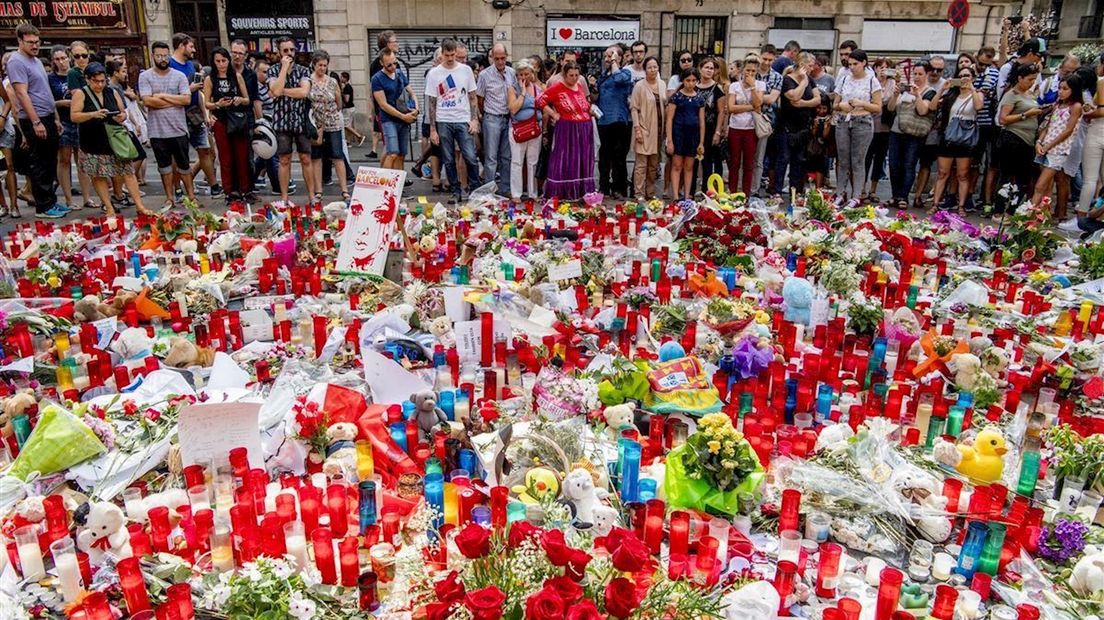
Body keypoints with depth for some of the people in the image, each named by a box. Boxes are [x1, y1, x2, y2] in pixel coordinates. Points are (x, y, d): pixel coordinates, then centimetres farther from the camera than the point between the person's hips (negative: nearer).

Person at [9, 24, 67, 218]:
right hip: (34, 121, -9)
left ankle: (51, 201, 22)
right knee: (39, 165, -3)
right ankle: (43, 207, 2)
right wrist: (36, 122, -22)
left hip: (48, 119, 9)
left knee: (50, 164, 14)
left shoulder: (36, 61, 16)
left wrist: (55, 118, 18)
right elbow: (22, 94, -18)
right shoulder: (16, 62, -11)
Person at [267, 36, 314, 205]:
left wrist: (282, 91, -9)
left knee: (306, 159, 3)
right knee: (284, 160, 3)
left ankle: (312, 196, 7)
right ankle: (284, 198, 9)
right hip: (282, 121, -1)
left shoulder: (303, 70, 7)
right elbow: (276, 90, -14)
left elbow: (304, 92, -10)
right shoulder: (273, 70, 5)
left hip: (301, 120, 1)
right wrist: (284, 68, -9)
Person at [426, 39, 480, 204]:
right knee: (448, 160, 4)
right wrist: (432, 129, -2)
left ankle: (475, 189, 8)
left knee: (471, 157, -7)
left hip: (463, 120, 0)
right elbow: (432, 102, 3)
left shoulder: (466, 70, 4)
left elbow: (473, 97, 8)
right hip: (443, 122, 0)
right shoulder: (433, 73, 2)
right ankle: (456, 192, 14)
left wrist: (475, 119, -4)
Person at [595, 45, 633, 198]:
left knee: (618, 156, -3)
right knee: (604, 156, 9)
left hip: (618, 120, -6)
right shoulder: (602, 74, 19)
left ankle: (618, 189, 2)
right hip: (603, 120, 6)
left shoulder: (625, 72, 1)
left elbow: (619, 79, -23)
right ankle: (603, 188, 16)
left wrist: (614, 63, -10)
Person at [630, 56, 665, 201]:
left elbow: (665, 106, 16)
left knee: (654, 165, 11)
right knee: (641, 164, -6)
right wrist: (637, 129, -14)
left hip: (658, 129, 6)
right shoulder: (639, 86, -6)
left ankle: (651, 192, 19)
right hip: (644, 129, -6)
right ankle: (639, 194, -2)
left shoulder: (662, 85, 10)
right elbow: (634, 108, -8)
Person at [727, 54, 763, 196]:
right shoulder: (734, 85, 2)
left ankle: (746, 195, 11)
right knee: (734, 163, 4)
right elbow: (731, 108, -9)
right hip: (735, 128, 0)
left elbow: (758, 104, -10)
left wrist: (752, 86, -11)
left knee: (749, 164, 4)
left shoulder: (760, 85, 5)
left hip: (751, 129, 0)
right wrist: (751, 107, -11)